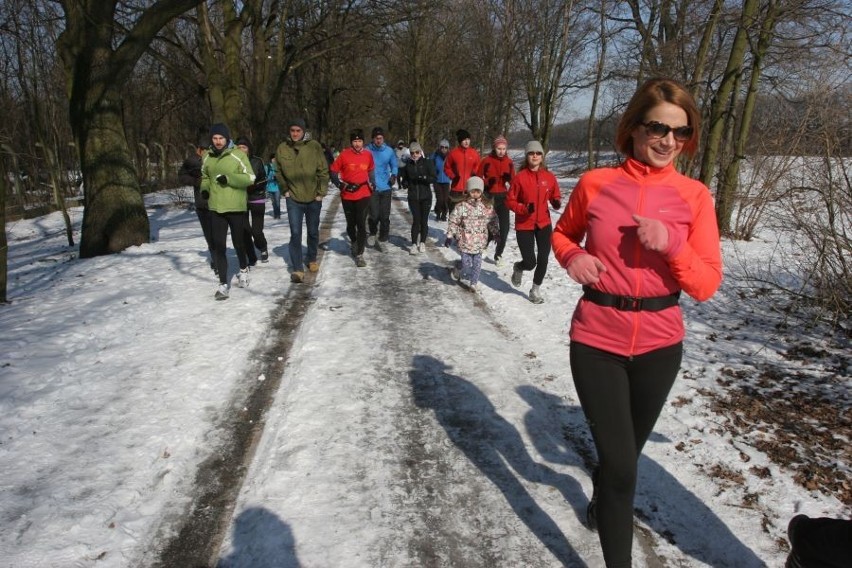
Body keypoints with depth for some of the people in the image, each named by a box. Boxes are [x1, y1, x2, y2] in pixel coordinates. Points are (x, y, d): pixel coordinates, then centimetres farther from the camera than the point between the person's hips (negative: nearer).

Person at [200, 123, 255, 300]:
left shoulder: (238, 154, -9)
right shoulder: (208, 157, 6)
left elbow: (250, 178, -11)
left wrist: (229, 178, -23)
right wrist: (204, 189, 1)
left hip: (236, 207, -3)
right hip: (216, 208, 3)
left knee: (238, 242, 13)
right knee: (219, 245, -2)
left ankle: (243, 270, 42)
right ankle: (223, 284, 2)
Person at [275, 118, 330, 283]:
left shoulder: (314, 146, -9)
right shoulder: (282, 149, -3)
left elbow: (323, 171, -5)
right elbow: (279, 172, 10)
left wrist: (321, 192, -7)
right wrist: (285, 190, 4)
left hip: (313, 198, 0)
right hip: (293, 199, 0)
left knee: (313, 232, 15)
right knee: (295, 233, -8)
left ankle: (311, 259, 36)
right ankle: (297, 269, -5)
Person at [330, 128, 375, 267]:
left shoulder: (368, 155, 0)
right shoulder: (344, 155, -6)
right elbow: (333, 171, 2)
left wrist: (372, 184, 10)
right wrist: (341, 185, -7)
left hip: (364, 195, 0)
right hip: (347, 196, 0)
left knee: (362, 224, -7)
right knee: (351, 223, 14)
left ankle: (359, 254, -2)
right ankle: (353, 241, 45)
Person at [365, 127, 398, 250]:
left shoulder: (389, 151, 1)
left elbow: (394, 165, 13)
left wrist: (394, 175, -6)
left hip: (386, 188, 2)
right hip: (372, 188, -2)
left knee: (385, 216, 3)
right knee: (374, 215, -7)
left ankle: (382, 239, 17)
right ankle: (373, 234, 22)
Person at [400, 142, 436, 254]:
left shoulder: (427, 162, -2)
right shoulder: (408, 164, 7)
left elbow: (433, 178, -7)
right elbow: (404, 178, 19)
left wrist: (424, 178, -24)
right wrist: (407, 184, -2)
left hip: (426, 196, -1)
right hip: (413, 197, 1)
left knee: (424, 220, 4)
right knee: (416, 220, -6)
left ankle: (422, 242, 18)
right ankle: (414, 244, -2)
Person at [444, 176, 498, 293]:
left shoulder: (488, 207, 1)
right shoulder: (461, 206, -8)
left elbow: (492, 221, 11)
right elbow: (453, 221, -5)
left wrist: (495, 234, 10)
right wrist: (450, 236, -6)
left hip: (480, 242, 3)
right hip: (465, 241, -3)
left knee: (477, 263, 7)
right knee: (467, 262, 1)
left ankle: (473, 282, 22)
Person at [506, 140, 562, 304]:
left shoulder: (549, 177, -1)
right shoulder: (520, 177, -10)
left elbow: (555, 197, 10)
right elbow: (509, 201, -6)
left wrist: (557, 203, -13)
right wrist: (524, 208, -22)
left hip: (544, 224, 3)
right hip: (524, 225, -3)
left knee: (543, 260, 0)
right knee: (530, 262, -4)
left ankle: (536, 290, 23)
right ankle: (518, 268, 34)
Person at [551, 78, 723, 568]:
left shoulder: (694, 196, -5)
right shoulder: (595, 183, -7)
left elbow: (707, 286, -6)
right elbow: (562, 233, 12)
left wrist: (672, 243, -24)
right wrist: (572, 257, -11)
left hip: (659, 345, 2)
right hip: (597, 341, -2)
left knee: (626, 451, 23)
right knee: (621, 464, -3)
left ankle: (602, 504, 56)